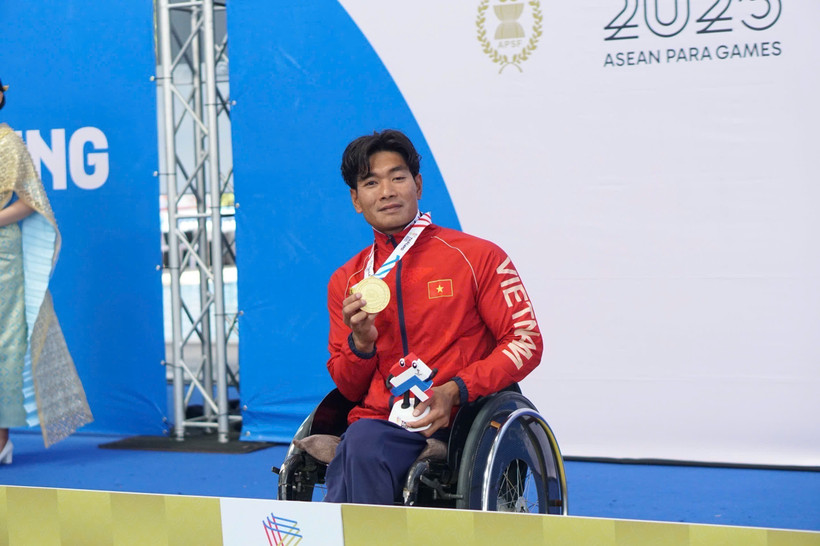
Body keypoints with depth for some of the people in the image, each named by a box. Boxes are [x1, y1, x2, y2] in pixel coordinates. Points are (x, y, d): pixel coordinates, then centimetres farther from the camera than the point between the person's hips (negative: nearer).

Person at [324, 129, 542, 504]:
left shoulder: (478, 257, 4)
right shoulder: (345, 282, 14)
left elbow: (526, 341, 1)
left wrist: (456, 390, -12)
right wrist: (361, 343, -7)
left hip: (447, 424, -3)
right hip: (374, 420, 3)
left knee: (364, 448, -31)